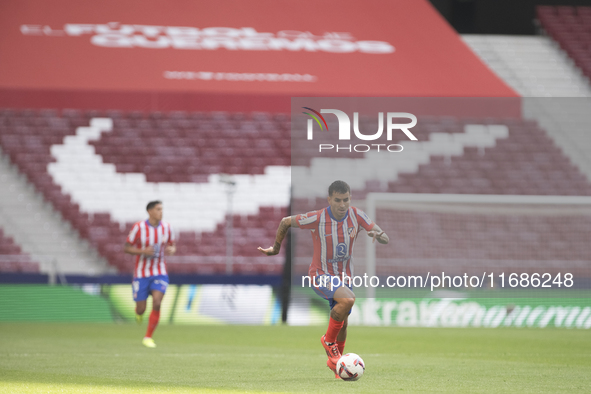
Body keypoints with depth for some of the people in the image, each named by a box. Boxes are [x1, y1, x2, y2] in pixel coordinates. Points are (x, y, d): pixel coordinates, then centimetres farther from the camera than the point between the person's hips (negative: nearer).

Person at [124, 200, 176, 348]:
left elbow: (172, 246, 13)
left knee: (157, 304, -19)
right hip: (141, 274, -2)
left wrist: (171, 250, -12)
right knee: (141, 309, 0)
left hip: (160, 273, 2)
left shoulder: (167, 228, -2)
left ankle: (148, 337, -5)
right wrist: (143, 251, -23)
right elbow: (127, 248, -5)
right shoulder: (139, 227, -12)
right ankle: (138, 311, 42)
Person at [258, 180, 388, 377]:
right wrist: (276, 248, 7)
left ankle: (334, 360, 40)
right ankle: (329, 340, -9)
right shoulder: (317, 218, -21)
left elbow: (385, 239, -10)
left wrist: (377, 235, -34)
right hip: (321, 275, -5)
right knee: (347, 299, -31)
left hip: (344, 276, 5)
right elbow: (285, 222, -5)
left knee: (342, 323, 14)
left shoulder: (357, 216, -11)